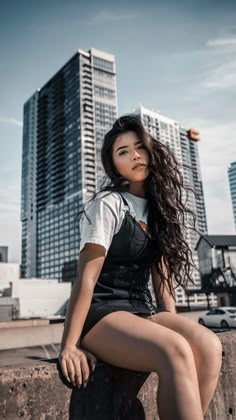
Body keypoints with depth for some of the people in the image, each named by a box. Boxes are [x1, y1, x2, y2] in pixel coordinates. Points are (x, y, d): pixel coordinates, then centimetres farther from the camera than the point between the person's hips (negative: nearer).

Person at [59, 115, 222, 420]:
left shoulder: (158, 206, 13)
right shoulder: (107, 204, -9)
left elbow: (162, 271, 13)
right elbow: (86, 279, -14)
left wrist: (173, 323, 4)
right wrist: (69, 346, -15)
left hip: (143, 311, 6)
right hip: (101, 314, -6)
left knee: (209, 346, -23)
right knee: (176, 352, -34)